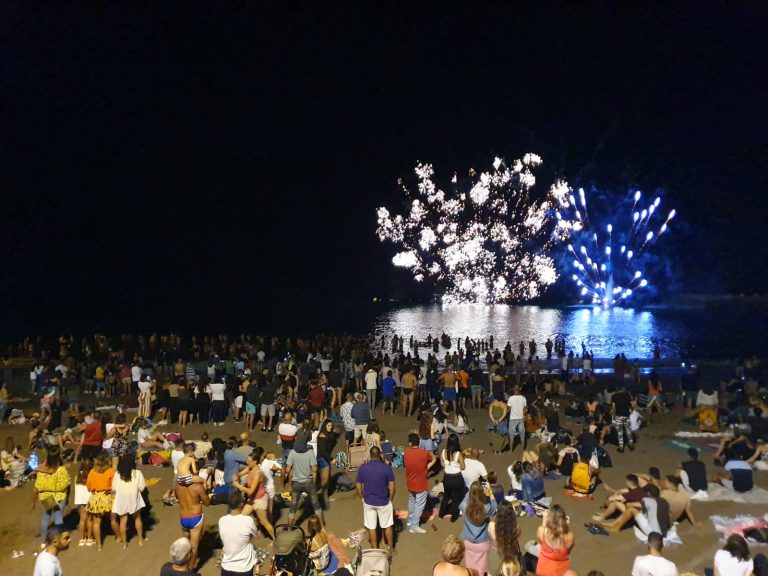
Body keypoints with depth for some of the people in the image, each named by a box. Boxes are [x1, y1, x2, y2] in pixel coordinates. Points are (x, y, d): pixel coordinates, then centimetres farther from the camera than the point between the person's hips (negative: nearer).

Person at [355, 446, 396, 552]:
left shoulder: (363, 468, -11)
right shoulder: (386, 468, -17)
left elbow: (358, 486, -5)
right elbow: (392, 486, -13)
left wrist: (362, 498, 10)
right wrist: (390, 499, 3)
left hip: (368, 502, 1)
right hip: (383, 502, -1)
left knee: (371, 527, 16)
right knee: (387, 525, 17)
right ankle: (391, 548, 30)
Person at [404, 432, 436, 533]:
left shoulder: (406, 452, -12)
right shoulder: (424, 453, -22)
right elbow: (434, 459, -4)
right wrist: (427, 467, 0)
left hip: (410, 483, 5)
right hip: (421, 484, -5)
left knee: (411, 502, 26)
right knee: (419, 505, 9)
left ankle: (410, 520, 40)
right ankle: (414, 526, 15)